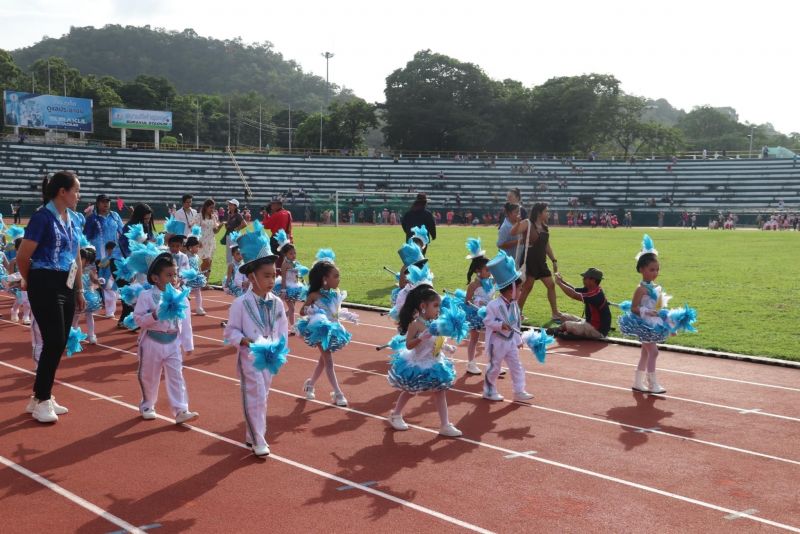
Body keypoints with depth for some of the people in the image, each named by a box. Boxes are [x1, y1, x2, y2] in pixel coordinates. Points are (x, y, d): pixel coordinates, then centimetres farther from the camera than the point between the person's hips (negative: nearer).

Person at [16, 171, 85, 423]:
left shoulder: (73, 220, 11)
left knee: (59, 344, 10)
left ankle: (41, 397, 22)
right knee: (54, 342, -7)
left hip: (66, 287, 8)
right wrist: (30, 282, 4)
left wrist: (80, 290, 17)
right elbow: (22, 256, -12)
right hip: (46, 286, -8)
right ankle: (41, 401, 6)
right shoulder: (42, 217, -14)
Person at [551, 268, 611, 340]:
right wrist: (562, 281, -9)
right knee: (564, 317, 12)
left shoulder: (596, 294, -27)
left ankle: (556, 331, 10)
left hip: (598, 331, -10)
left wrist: (559, 283, -22)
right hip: (590, 323, 10)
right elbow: (574, 290, 7)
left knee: (567, 324, -19)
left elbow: (574, 295, -31)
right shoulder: (589, 289, 4)